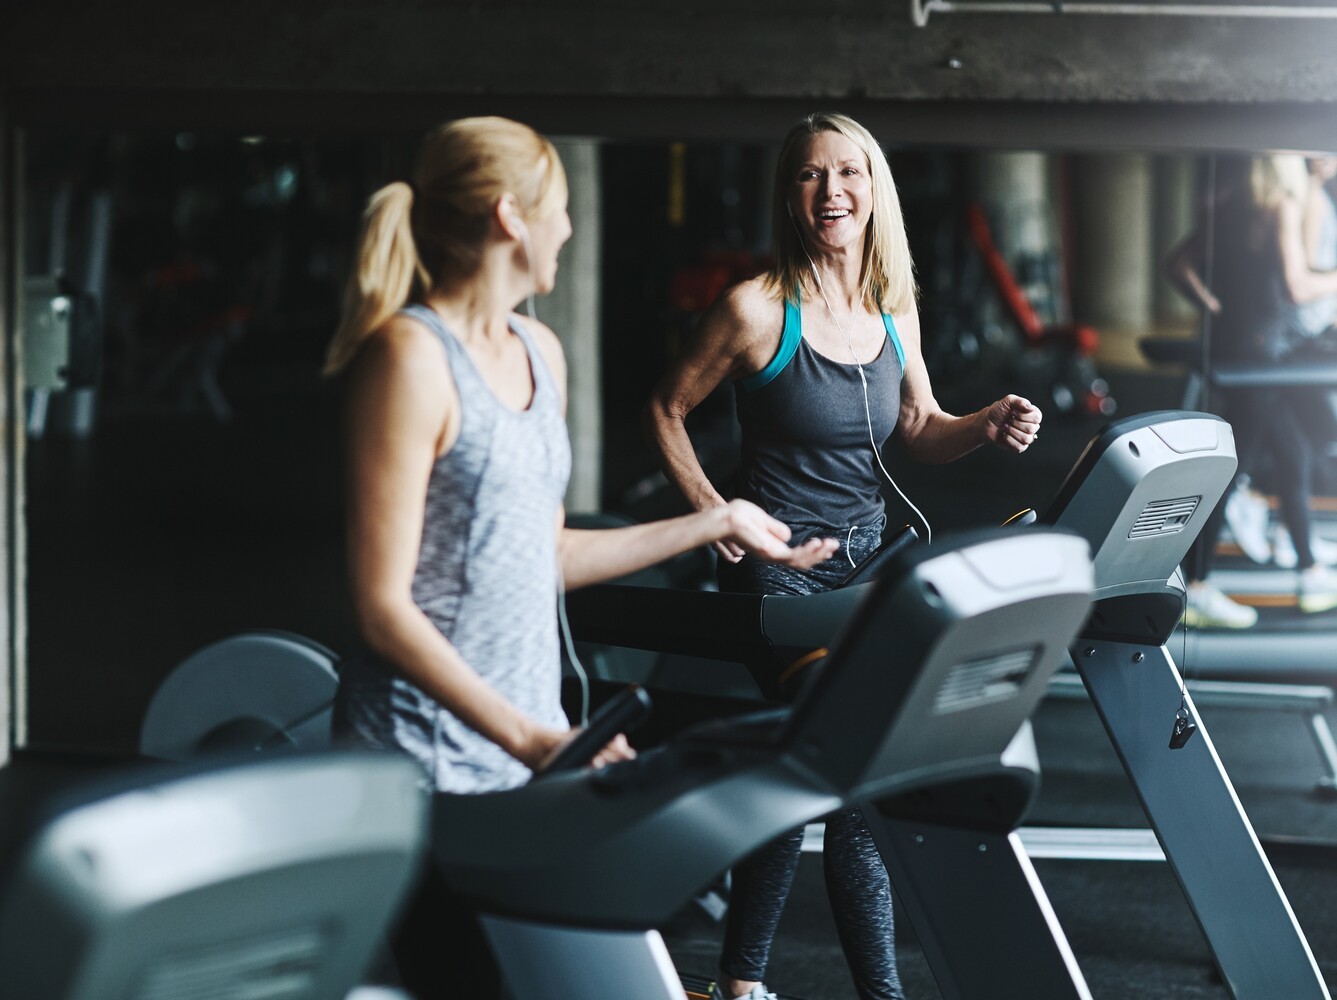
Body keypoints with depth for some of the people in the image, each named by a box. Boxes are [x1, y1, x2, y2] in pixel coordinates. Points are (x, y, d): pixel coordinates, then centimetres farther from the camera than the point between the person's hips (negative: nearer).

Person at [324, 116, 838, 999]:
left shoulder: (540, 353, 13)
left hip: (529, 743, 8)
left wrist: (718, 524, 22)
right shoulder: (411, 356, -13)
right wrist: (529, 738, -23)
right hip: (428, 757, -8)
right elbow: (384, 607, -16)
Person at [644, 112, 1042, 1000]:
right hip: (775, 567, -6)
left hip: (866, 561, 6)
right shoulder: (758, 310, -12)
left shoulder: (895, 309, 5)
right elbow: (667, 411, -2)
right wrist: (712, 512, -9)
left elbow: (920, 432, 13)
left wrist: (988, 425, -7)